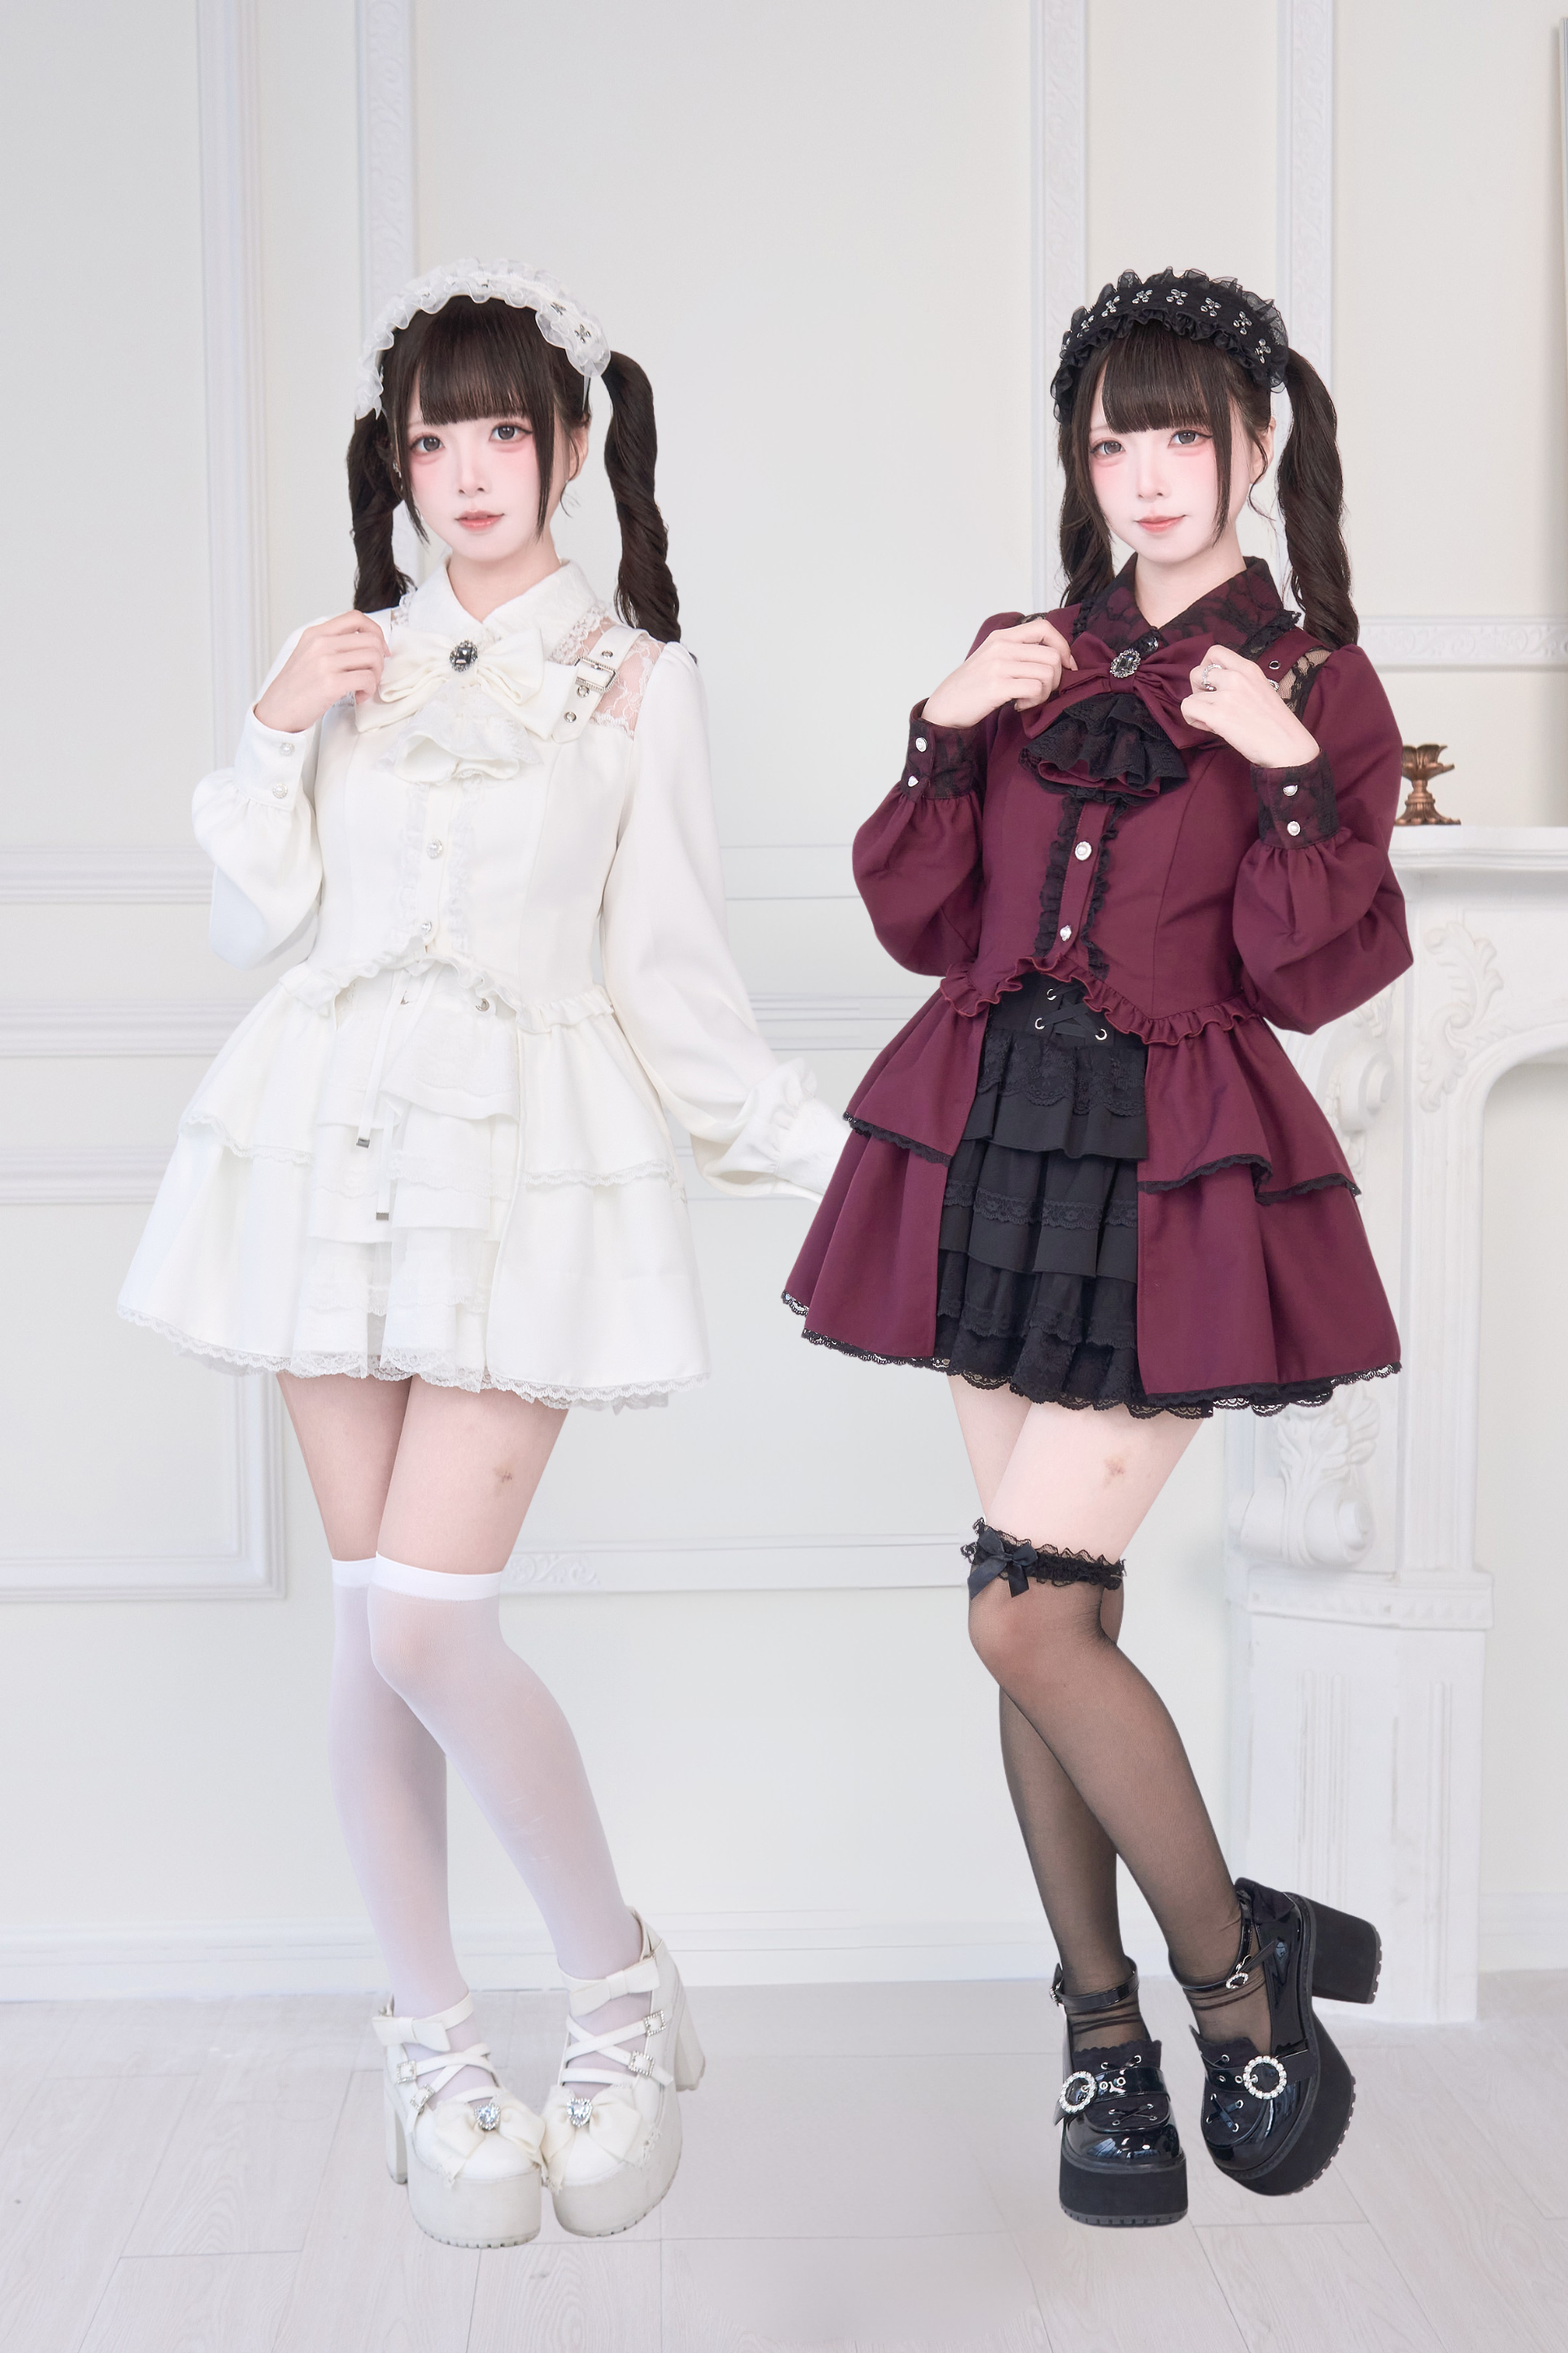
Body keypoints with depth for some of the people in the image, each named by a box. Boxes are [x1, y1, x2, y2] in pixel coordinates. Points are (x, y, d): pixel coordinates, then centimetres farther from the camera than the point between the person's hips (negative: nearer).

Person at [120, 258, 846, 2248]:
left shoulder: (637, 681, 6)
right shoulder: (346, 659, 13)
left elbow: (672, 973, 7)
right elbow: (254, 929, 11)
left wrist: (826, 1150, 3)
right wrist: (274, 734, -1)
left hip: (530, 1153, -3)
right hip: (334, 1135, 3)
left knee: (423, 1622, -13)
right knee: (368, 1616, 4)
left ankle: (621, 1987, 10)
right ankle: (429, 2035, 22)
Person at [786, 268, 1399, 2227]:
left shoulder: (1317, 687, 3)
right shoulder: (1027, 657, 14)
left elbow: (1310, 978, -6)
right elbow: (920, 921, 8)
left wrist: (1290, 775, -16)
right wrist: (944, 734, -4)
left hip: (1176, 1173, -4)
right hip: (996, 1144, 5)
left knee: (1026, 1606, -13)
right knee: (1049, 1610, 7)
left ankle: (1237, 1976, 11)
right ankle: (1106, 2034, 22)